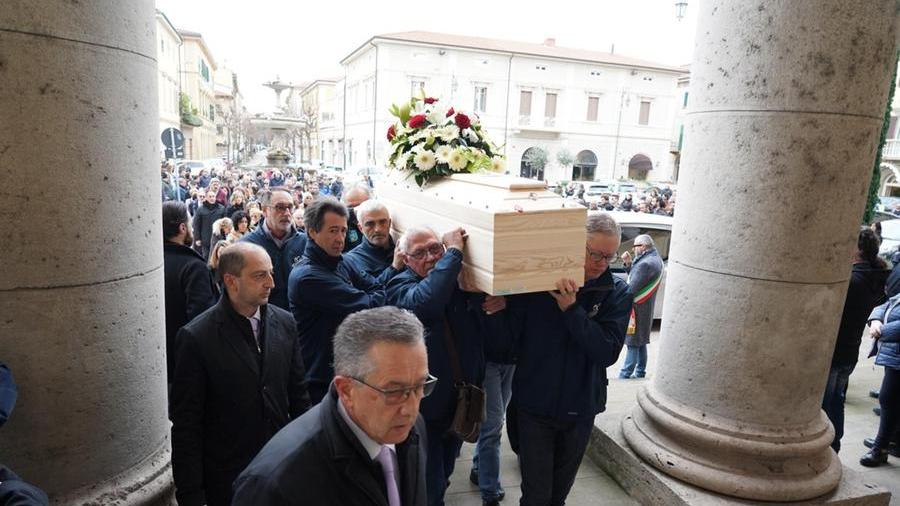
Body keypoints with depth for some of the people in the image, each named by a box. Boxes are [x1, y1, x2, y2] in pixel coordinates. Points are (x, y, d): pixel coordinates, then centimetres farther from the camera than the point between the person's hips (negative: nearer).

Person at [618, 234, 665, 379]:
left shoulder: (645, 264, -22)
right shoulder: (656, 259, 12)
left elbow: (631, 289, -23)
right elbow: (636, 277, 14)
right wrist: (628, 264, 1)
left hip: (637, 310, -10)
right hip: (645, 309, 10)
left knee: (633, 344, -6)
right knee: (641, 343, 16)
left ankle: (624, 376, -1)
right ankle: (640, 373, 24)